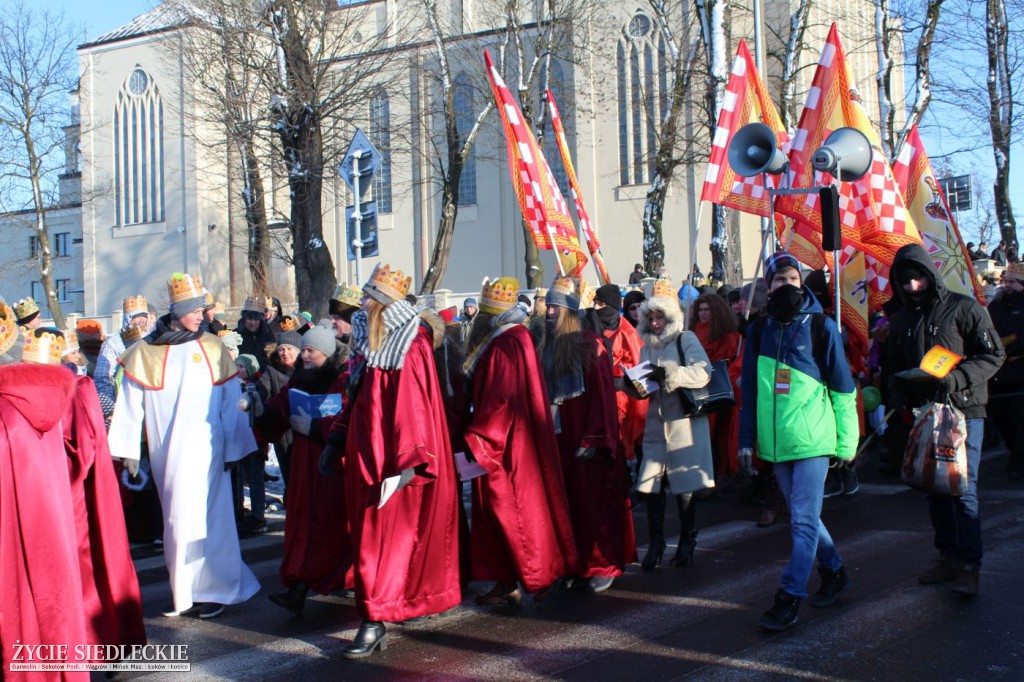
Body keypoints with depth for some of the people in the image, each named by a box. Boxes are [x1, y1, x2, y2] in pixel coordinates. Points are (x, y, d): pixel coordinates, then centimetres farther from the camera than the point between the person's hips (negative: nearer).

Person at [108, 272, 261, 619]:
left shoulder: (211, 347, 2)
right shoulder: (145, 352, 3)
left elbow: (230, 402, 3)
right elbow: (130, 405, 6)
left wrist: (234, 448, 0)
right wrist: (128, 450, 3)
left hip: (204, 448, -2)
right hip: (165, 453, 2)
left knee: (199, 517, -3)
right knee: (176, 520, 8)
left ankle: (211, 589, 7)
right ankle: (184, 590, 18)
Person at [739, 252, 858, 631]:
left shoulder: (820, 326, -3)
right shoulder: (759, 331, 8)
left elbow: (843, 387, 0)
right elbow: (750, 390, 11)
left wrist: (847, 443, -2)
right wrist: (747, 439, 7)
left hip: (812, 440, -4)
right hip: (775, 442, 4)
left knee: (803, 520, -6)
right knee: (803, 516, 14)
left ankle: (790, 598, -3)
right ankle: (833, 572, 33)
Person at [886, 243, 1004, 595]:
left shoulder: (963, 308, -5)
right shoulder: (900, 320, 12)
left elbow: (994, 355, -6)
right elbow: (895, 367, 20)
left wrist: (957, 377, -20)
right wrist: (897, 393, 1)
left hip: (963, 411, -6)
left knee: (963, 488, -9)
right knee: (936, 490, 10)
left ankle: (968, 566, -5)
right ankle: (948, 557, 20)